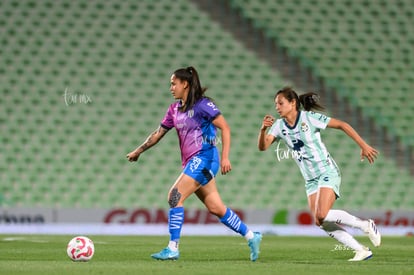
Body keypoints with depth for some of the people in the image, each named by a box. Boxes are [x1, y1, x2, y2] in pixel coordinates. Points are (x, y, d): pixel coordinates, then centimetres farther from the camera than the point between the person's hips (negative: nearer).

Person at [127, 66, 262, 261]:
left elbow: (225, 127, -10)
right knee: (216, 208, 7)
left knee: (175, 196, -17)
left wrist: (225, 157, -16)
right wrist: (138, 151, 21)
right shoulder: (175, 109, 14)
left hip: (203, 158, -8)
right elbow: (158, 133, 21)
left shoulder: (202, 104, -9)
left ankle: (173, 248, -16)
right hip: (191, 162, 8)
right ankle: (251, 237, 17)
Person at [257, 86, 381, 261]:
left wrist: (363, 146, -12)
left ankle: (365, 225, -6)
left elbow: (342, 125, -10)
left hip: (327, 173, -6)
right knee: (322, 223, -5)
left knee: (322, 215, -24)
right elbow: (262, 147, -8)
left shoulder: (309, 117, -13)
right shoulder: (279, 125, 2)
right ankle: (361, 250, 5)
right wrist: (263, 129, -28)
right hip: (311, 180, 6)